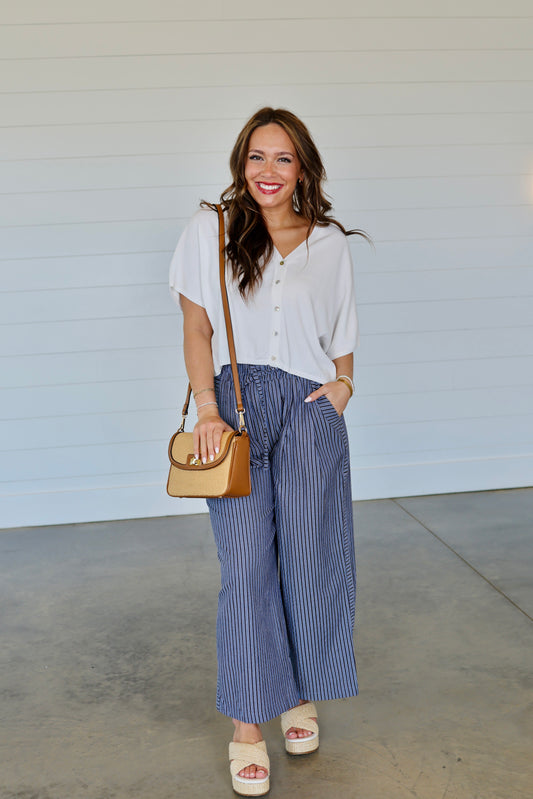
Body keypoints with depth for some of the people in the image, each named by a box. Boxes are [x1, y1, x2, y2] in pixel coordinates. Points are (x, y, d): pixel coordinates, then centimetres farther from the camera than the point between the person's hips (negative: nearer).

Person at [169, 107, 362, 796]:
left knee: (309, 553, 2)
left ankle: (299, 695, 24)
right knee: (247, 558, -5)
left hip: (310, 406, 2)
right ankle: (247, 724, 5)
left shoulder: (329, 243, 12)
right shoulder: (210, 229, 7)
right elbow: (196, 327, 4)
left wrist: (343, 385, -1)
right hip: (236, 402, -1)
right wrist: (208, 409, -8)